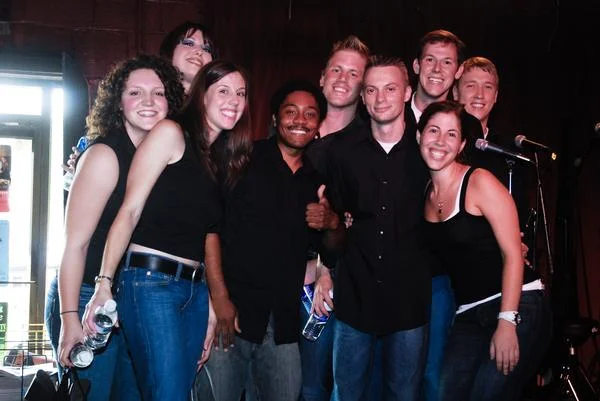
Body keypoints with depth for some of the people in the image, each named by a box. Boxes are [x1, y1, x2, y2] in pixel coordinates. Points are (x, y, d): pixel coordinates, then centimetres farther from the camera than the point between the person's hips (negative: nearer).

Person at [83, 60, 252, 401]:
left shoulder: (217, 159, 18)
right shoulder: (172, 133, -3)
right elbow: (130, 210, -9)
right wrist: (105, 285, -15)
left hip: (196, 291, 8)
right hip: (152, 282, -7)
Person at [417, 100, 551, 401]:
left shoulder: (480, 182, -9)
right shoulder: (427, 193, 10)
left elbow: (513, 253, -12)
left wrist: (507, 321, -19)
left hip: (516, 308, -6)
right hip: (468, 316, 6)